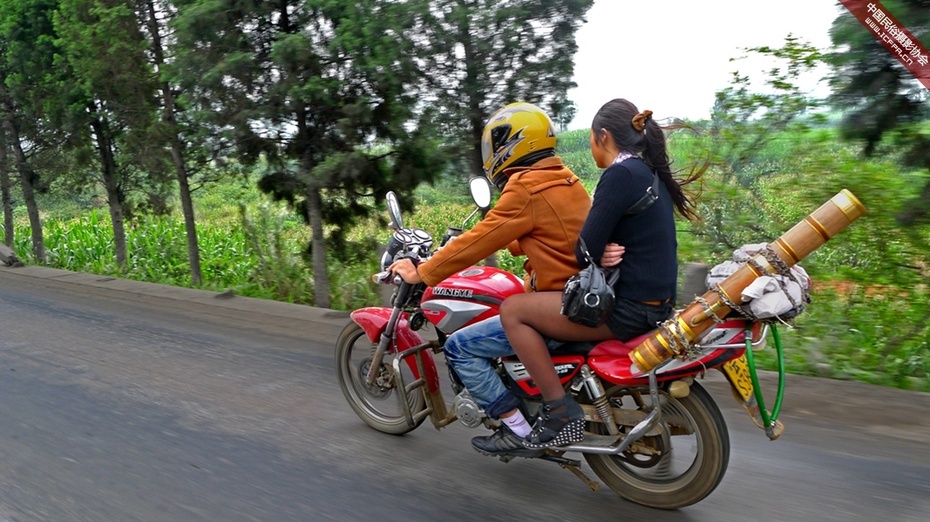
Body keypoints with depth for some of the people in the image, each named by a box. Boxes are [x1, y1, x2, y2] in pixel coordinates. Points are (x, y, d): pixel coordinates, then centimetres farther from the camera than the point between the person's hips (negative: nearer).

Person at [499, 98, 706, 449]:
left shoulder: (620, 174, -17)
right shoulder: (650, 172, 12)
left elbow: (586, 251, -20)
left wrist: (602, 254, 3)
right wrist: (606, 252, -6)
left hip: (628, 309, -10)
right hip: (656, 301, 10)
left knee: (512, 310, -6)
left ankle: (560, 410, -4)